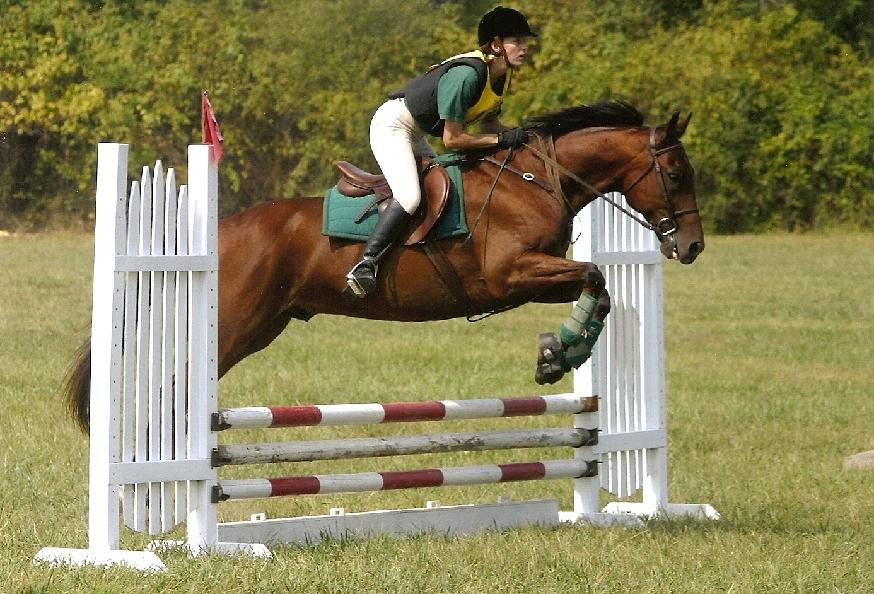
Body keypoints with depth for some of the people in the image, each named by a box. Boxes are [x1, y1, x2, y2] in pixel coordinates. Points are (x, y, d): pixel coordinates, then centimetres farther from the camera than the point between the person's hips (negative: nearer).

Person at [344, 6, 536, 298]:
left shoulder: (502, 77, 0)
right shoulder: (466, 75, -29)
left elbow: (488, 123, 13)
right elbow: (452, 139, -27)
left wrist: (521, 134, -5)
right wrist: (502, 139, -24)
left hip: (417, 135, 11)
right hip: (392, 124, -11)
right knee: (410, 197, -26)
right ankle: (364, 266, -29)